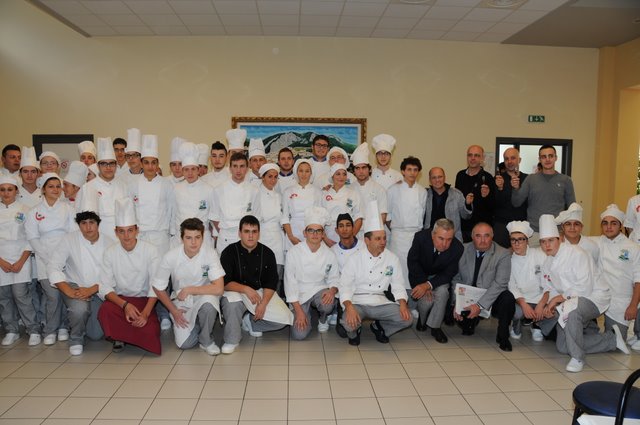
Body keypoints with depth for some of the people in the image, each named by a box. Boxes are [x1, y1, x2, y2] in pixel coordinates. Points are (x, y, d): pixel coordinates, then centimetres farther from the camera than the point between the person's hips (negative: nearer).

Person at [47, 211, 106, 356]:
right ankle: (76, 339, -1)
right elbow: (53, 267, -11)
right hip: (75, 287, -2)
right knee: (80, 308, -36)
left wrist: (92, 290, -22)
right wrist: (69, 291, -22)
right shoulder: (70, 239, -8)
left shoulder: (107, 244, -6)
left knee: (97, 334, -5)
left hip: (98, 290, 2)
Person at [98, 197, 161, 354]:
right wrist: (125, 305, -26)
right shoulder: (110, 252, -3)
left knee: (149, 332, -24)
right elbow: (105, 287, -9)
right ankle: (118, 337, 0)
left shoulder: (150, 250, -8)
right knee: (104, 311, -33)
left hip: (144, 300, 0)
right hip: (119, 299, 1)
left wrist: (145, 313, -23)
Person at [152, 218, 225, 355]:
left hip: (204, 296, -1)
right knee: (184, 344, -14)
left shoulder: (210, 253, -22)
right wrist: (173, 311, -3)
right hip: (181, 301, 1)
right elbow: (158, 288, -3)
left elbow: (218, 288, -28)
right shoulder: (170, 257, -18)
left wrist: (189, 290, -25)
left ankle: (206, 340, -8)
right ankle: (196, 325, 21)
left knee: (209, 302, -37)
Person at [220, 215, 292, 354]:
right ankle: (231, 341, -13)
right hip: (236, 291, -3)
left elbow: (271, 283, -4)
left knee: (285, 318, -16)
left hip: (261, 292, 3)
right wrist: (245, 289, -31)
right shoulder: (229, 252, -9)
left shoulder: (267, 253, -3)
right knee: (231, 302, -38)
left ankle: (249, 322, 9)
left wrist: (263, 303, -20)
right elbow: (224, 282, -15)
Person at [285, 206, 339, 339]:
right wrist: (298, 310, -15)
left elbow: (334, 279, 5)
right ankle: (306, 312, 17)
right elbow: (290, 283, -10)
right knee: (299, 334, -18)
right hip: (300, 295, -1)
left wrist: (332, 290, -20)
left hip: (320, 291, 1)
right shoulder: (294, 252, -11)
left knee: (328, 305, -35)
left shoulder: (329, 254, -4)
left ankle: (323, 318, 5)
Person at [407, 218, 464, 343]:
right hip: (419, 275, -1)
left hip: (439, 277, 1)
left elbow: (448, 274, -18)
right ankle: (421, 320, 12)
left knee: (442, 292, -30)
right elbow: (412, 261, -14)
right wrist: (423, 284, -23)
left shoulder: (458, 248, -25)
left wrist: (428, 285, -33)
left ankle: (435, 327, -9)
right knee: (426, 299, -24)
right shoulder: (421, 237, -27)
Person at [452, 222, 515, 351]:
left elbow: (500, 283, -20)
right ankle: (471, 323, 16)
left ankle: (502, 336, -6)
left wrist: (480, 305, -28)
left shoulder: (503, 255, -11)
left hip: (490, 301, -2)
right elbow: (456, 279, 1)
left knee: (508, 298, -32)